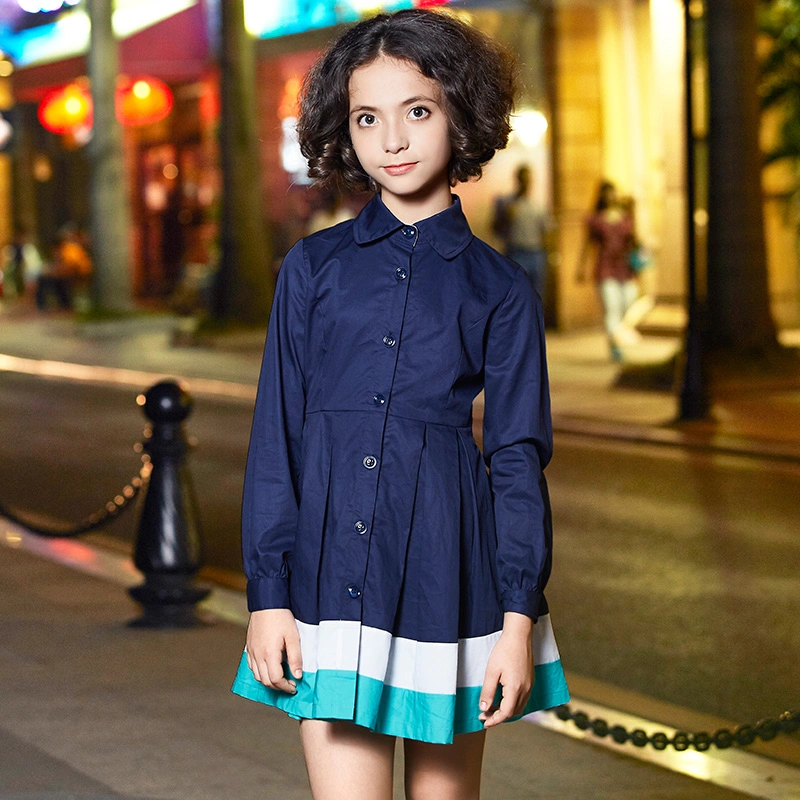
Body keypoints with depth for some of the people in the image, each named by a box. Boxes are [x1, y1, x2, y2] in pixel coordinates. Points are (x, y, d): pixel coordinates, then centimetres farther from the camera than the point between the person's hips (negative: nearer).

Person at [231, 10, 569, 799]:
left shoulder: (498, 288, 3)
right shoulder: (313, 267, 5)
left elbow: (519, 459, 3)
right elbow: (276, 437, 6)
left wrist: (518, 619, -4)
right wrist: (267, 594, 0)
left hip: (448, 575, 0)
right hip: (332, 576, 0)